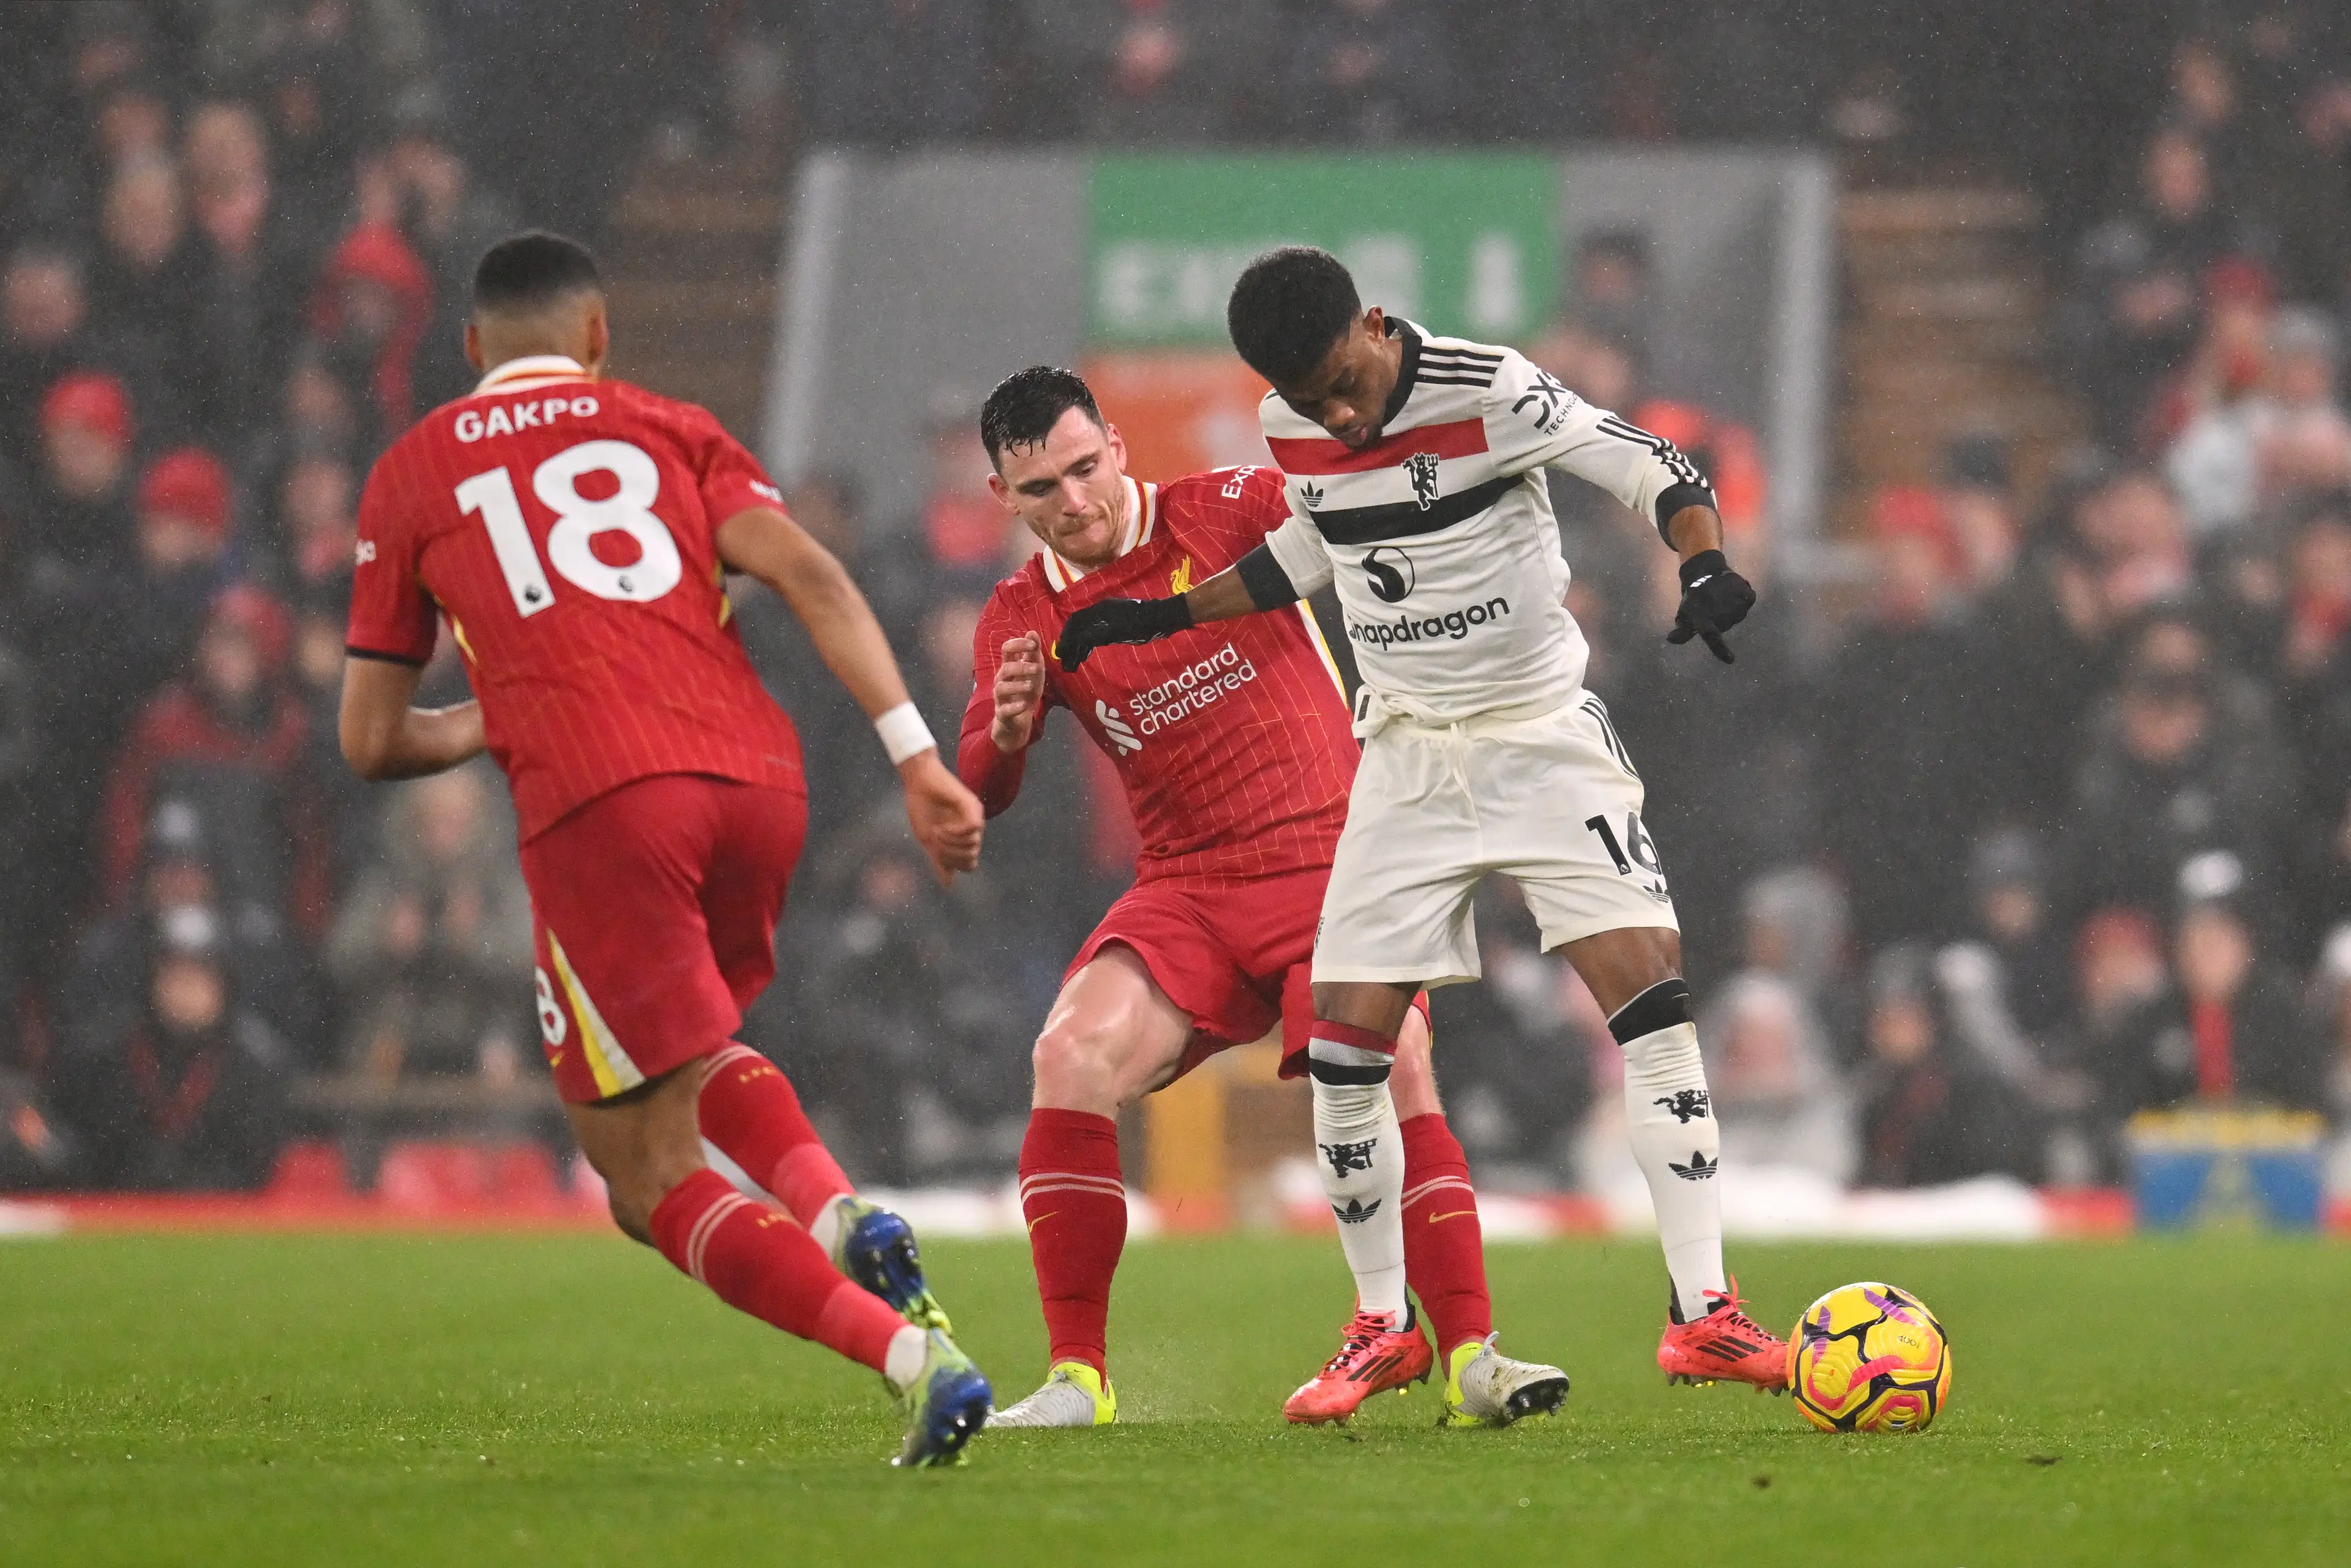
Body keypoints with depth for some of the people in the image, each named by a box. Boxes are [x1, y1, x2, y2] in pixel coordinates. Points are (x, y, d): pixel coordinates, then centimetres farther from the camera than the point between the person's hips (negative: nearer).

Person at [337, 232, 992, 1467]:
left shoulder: (411, 475, 19)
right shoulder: (664, 429, 21)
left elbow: (372, 742, 19)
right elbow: (806, 574, 3)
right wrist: (918, 757, -1)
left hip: (597, 806, -4)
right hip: (756, 776, 4)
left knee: (650, 1174, 1)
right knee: (696, 1050, 31)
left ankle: (909, 1354, -19)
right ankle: (844, 1218, 2)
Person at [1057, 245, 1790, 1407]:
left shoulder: (1486, 391, -18)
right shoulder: (1291, 433, -3)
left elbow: (1653, 469, -16)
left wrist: (1706, 568, -34)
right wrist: (1161, 617, 20)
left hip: (1544, 737, -4)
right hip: (1407, 757, 4)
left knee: (1649, 985, -18)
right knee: (1344, 1044, -4)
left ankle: (1701, 1312, -16)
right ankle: (1381, 1322, 16)